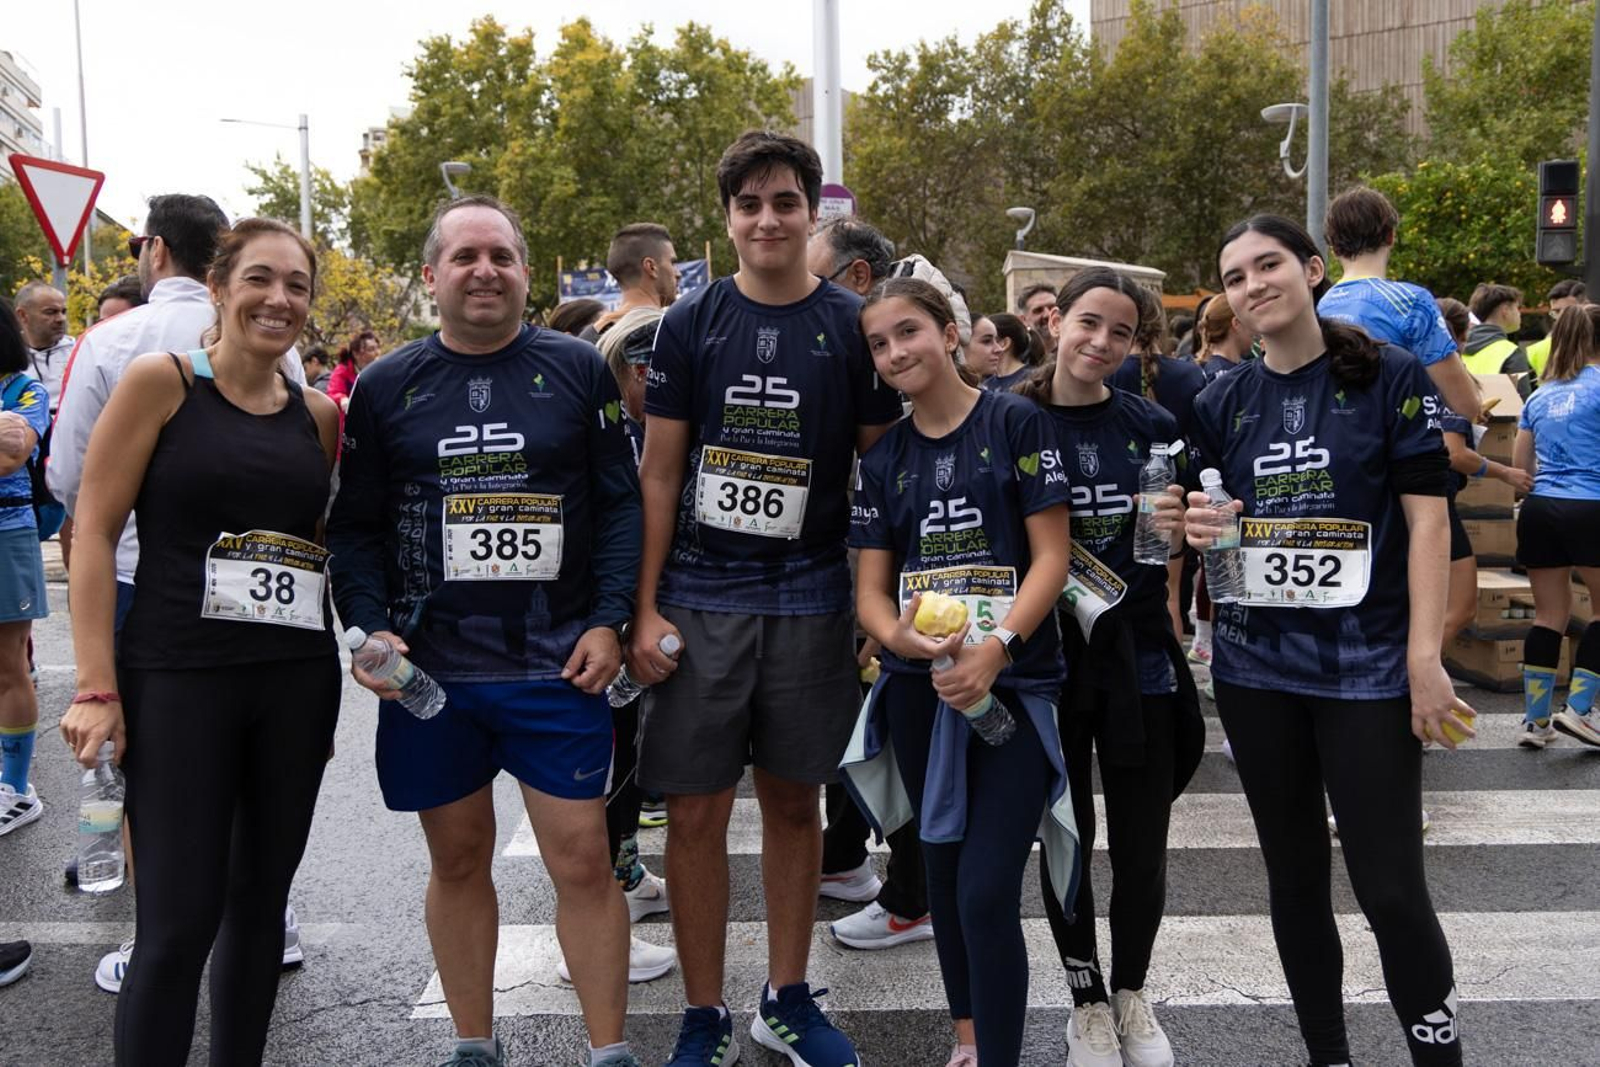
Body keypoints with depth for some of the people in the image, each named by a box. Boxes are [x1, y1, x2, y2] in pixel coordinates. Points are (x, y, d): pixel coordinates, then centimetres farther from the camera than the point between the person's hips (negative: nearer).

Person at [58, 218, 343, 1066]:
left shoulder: (320, 416, 9)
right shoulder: (160, 381, -3)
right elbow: (95, 530, -5)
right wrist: (97, 684, -11)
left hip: (299, 683, 4)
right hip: (177, 679, -4)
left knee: (261, 899, 13)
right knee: (178, 923, -5)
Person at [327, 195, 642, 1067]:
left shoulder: (577, 370, 2)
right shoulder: (385, 387, 5)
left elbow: (621, 503, 1)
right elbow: (355, 525, 7)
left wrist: (608, 620, -8)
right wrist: (370, 628, -7)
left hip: (558, 666, -1)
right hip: (426, 667, 2)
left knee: (582, 861, 0)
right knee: (457, 861, 13)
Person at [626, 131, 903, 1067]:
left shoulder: (854, 327, 2)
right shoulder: (691, 325, 3)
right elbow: (660, 474, 3)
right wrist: (645, 608, -3)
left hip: (810, 599, 0)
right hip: (700, 597, 0)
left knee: (795, 803, 11)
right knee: (697, 812, 3)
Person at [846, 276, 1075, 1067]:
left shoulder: (1017, 424, -3)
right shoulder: (883, 459, 9)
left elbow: (1051, 556, -7)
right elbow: (871, 587, 6)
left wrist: (995, 647, -21)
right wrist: (900, 637, -17)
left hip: (1013, 684, -5)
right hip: (919, 686, 5)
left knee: (988, 891, -10)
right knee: (943, 873, 16)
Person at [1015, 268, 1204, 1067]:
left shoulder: (1152, 426, 2)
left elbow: (1174, 546, 7)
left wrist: (1175, 526, -14)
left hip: (1138, 652, 2)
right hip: (1047, 654, -1)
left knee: (1141, 842, 9)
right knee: (1066, 836, 10)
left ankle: (1130, 994, 32)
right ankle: (1086, 1001, 29)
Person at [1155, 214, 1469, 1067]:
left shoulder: (1390, 378, -4)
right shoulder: (1222, 404, 6)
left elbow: (1426, 519, -7)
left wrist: (1425, 656, -13)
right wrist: (1198, 529, -12)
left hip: (1368, 668, -4)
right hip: (1255, 669, 4)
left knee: (1391, 889, -3)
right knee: (1295, 877, 13)